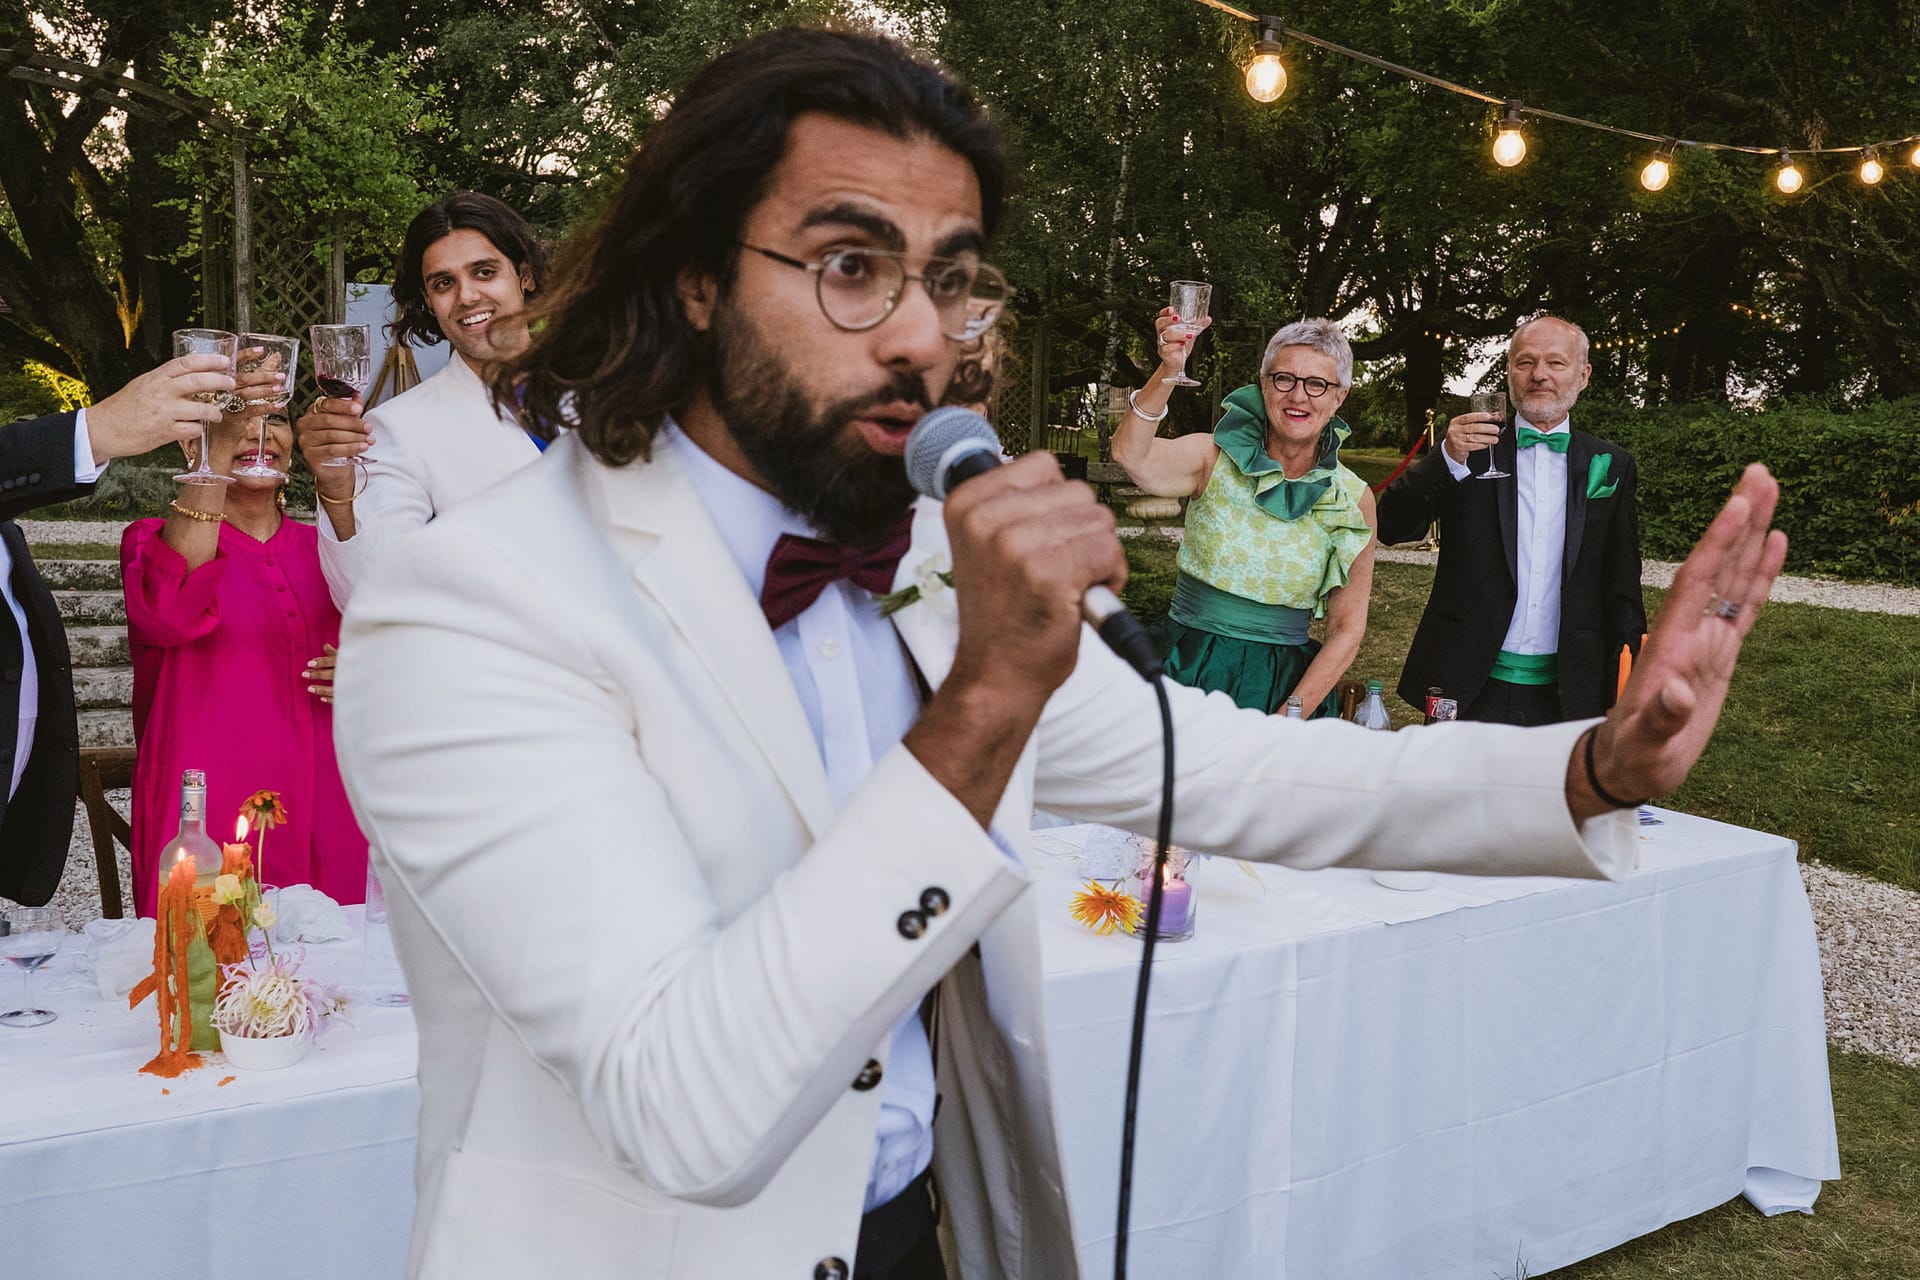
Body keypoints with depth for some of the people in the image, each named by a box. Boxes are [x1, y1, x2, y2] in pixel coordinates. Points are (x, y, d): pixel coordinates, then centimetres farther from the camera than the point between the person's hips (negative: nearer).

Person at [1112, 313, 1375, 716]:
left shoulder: (1353, 499, -1)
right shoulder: (1216, 459, -3)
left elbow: (1347, 629, 0)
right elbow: (1132, 455, -25)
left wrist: (1292, 717, -11)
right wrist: (1167, 372, -40)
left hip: (1283, 685, 1)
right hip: (1187, 673, 0)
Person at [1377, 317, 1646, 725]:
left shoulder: (1612, 465, 7)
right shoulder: (1471, 446, 2)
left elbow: (1622, 587, 10)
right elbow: (1392, 528, -9)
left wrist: (1628, 683, 5)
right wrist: (1448, 458, -22)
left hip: (1567, 693, 2)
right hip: (1469, 687, -1)